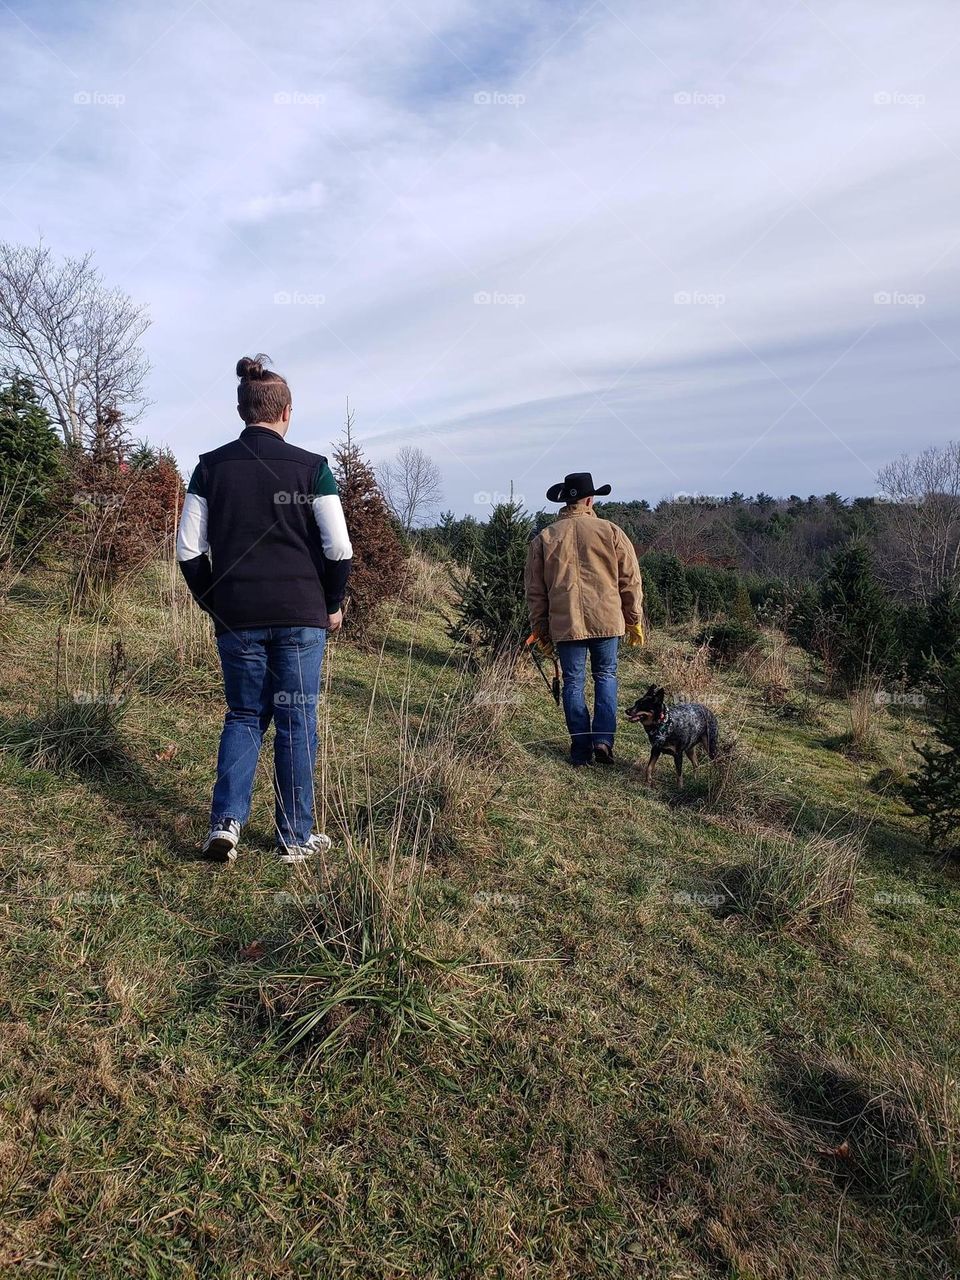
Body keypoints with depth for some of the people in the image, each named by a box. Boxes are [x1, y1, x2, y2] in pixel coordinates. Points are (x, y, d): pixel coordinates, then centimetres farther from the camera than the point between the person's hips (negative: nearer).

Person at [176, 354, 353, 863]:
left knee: (243, 715, 17)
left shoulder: (210, 466, 3)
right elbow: (339, 549, -7)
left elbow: (189, 551, 2)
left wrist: (213, 604, 13)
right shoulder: (311, 467, -4)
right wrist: (332, 604, 8)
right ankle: (296, 838, 15)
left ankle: (226, 820, 4)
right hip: (300, 616, -2)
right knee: (296, 723, 7)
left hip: (236, 616, 2)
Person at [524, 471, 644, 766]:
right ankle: (603, 739, 4)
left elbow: (535, 591, 7)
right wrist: (634, 621, 13)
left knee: (573, 682, 8)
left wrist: (540, 630, 16)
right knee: (605, 675, 15)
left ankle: (581, 748, 11)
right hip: (606, 619, 0)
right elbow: (630, 580, 4)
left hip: (565, 623, 0)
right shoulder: (611, 532, 1)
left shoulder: (544, 539, 4)